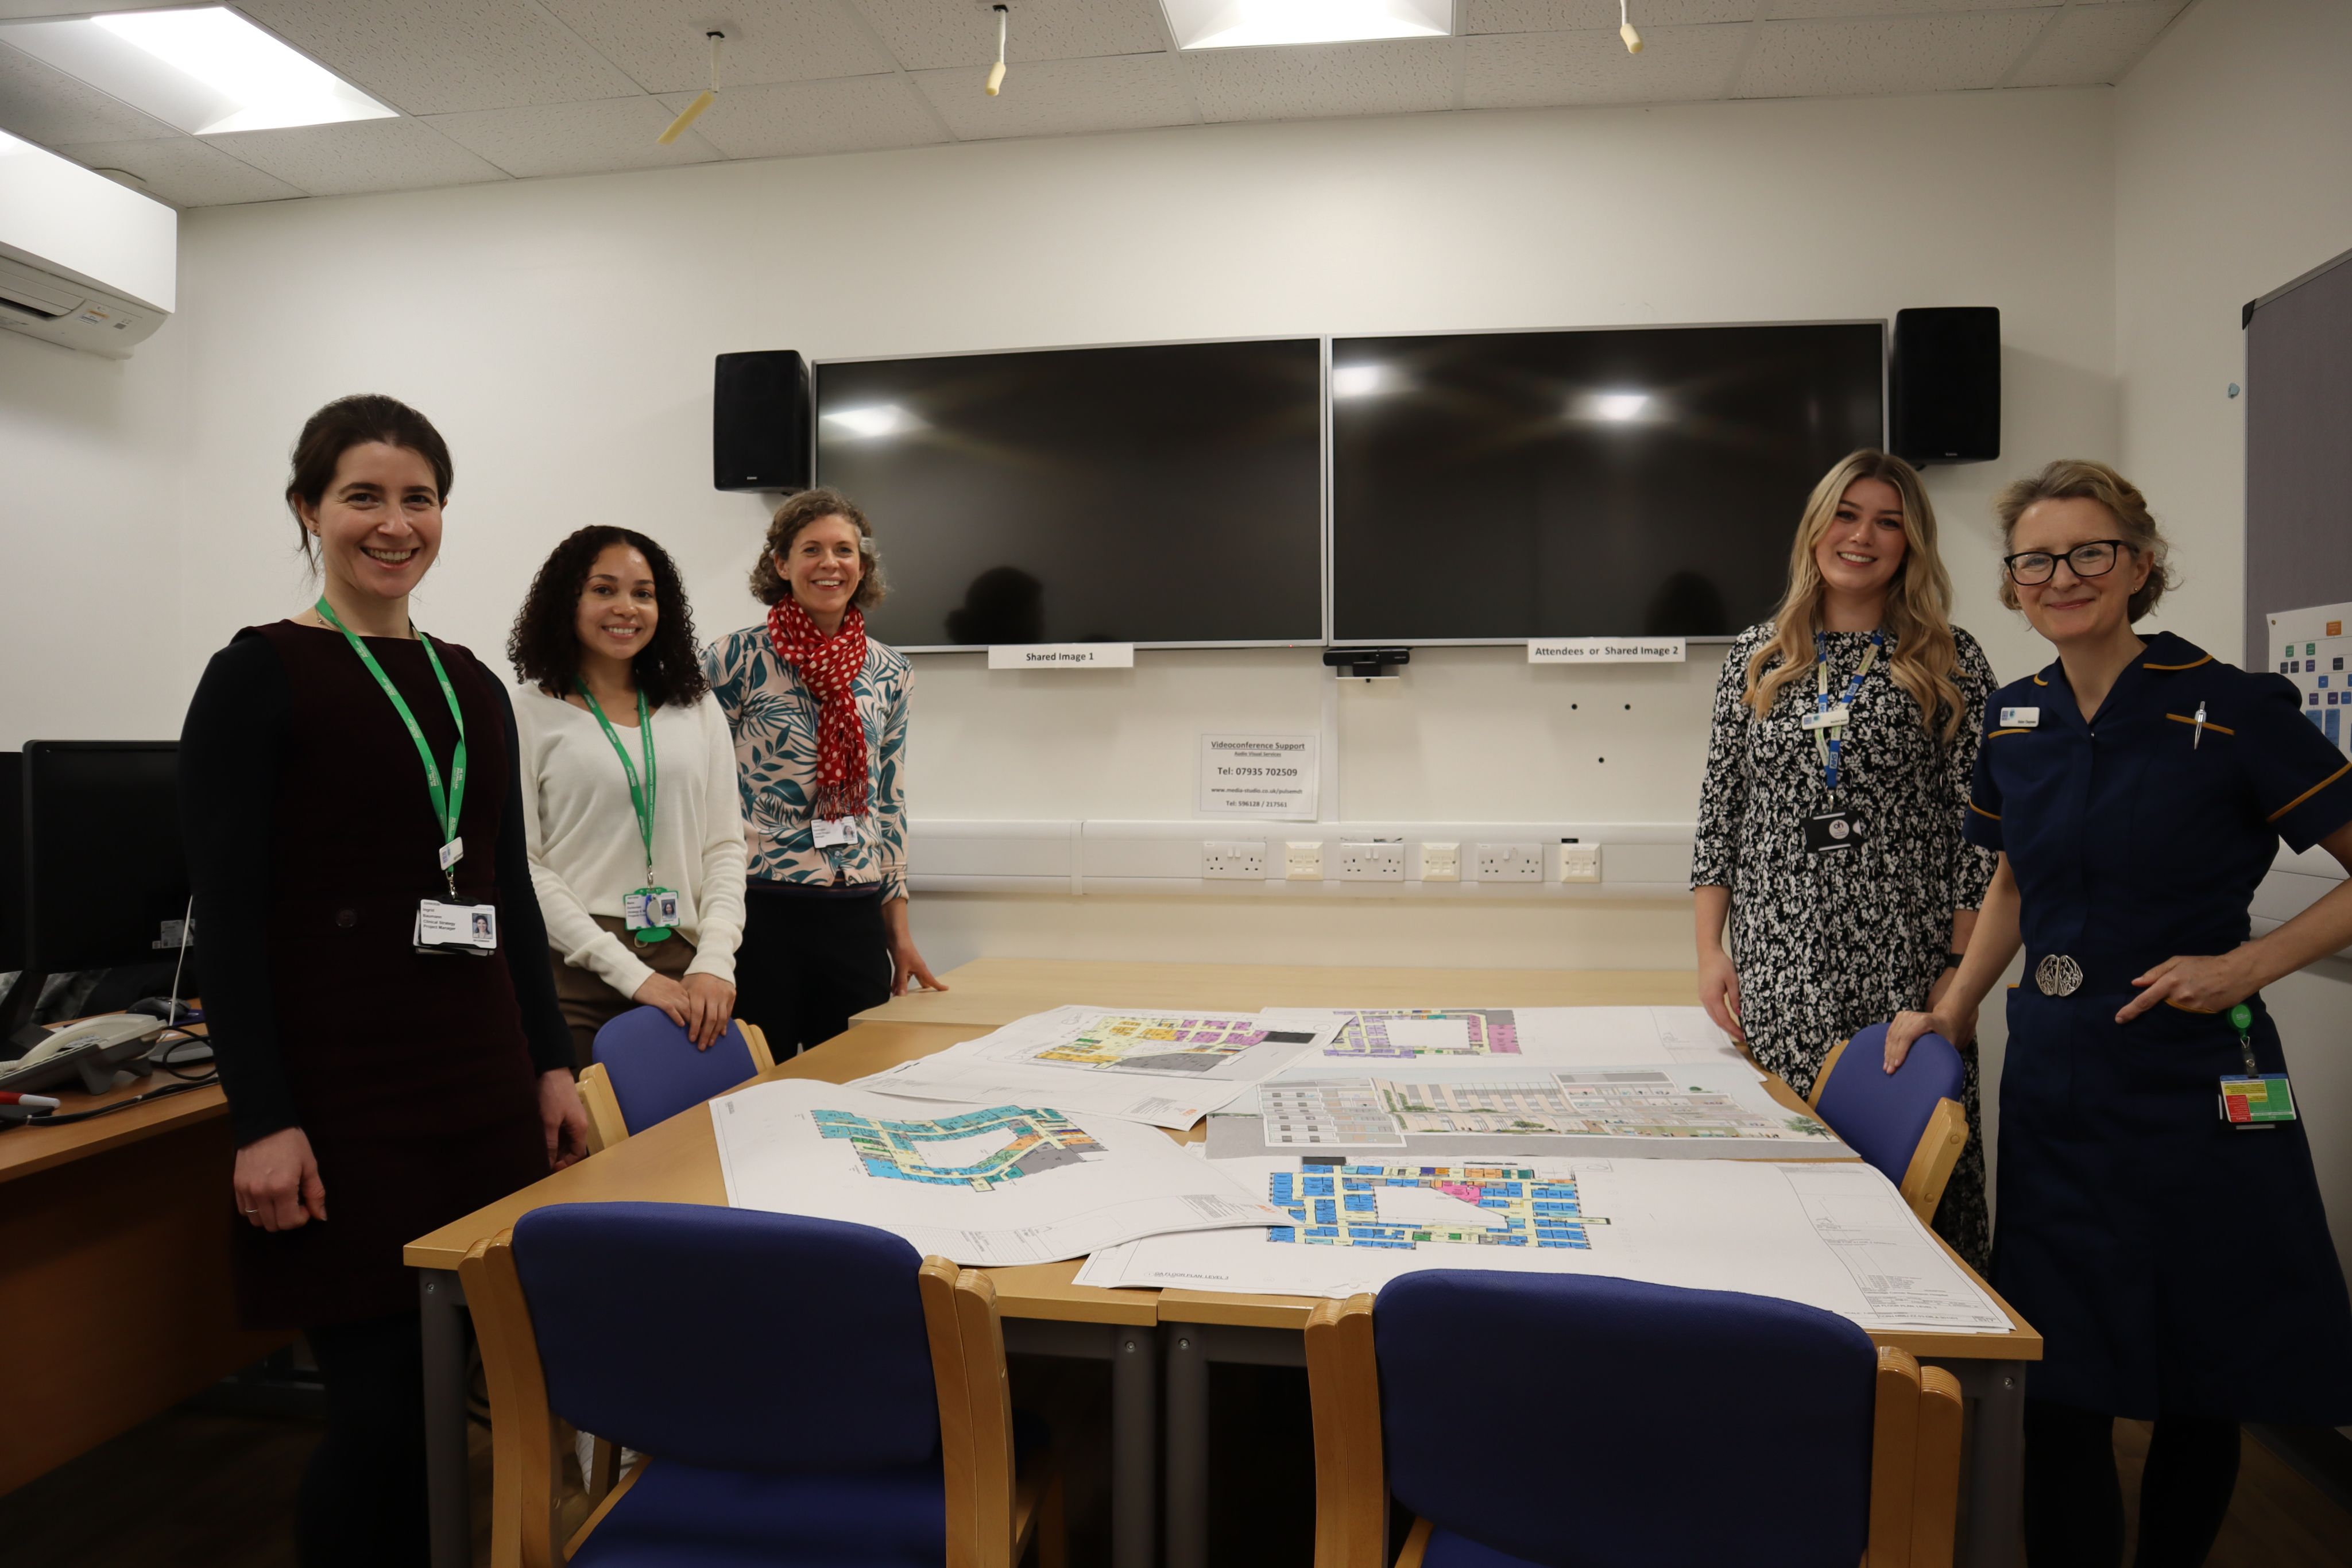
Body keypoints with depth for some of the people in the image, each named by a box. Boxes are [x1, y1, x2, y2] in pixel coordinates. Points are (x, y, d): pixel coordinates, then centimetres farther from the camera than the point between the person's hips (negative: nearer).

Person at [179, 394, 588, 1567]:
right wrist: (263, 1123, -14)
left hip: (484, 1084, 5)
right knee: (383, 1405, -1)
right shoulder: (259, 676, -5)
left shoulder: (473, 684, 12)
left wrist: (552, 1064, 11)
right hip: (341, 1099, -5)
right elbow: (228, 916, -9)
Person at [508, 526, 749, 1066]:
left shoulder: (699, 710, 11)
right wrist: (632, 975, -13)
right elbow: (521, 867, -6)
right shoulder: (529, 714, -1)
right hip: (575, 978, -3)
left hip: (687, 976, 3)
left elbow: (725, 845, 7)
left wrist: (715, 962, -7)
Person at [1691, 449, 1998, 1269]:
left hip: (1903, 966, -1)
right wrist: (1711, 951, 3)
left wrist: (1962, 971, -5)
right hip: (1778, 968, 2)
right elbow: (1719, 812, 9)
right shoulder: (1756, 656, 9)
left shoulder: (1950, 661, 3)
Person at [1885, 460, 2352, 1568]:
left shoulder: (2232, 709, -11)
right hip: (2051, 1086, 4)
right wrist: (1953, 1010, 10)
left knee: (2199, 1391, 12)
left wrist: (2247, 964, -16)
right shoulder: (2014, 722, 4)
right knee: (2061, 1392, 7)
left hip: (2193, 1090, -3)